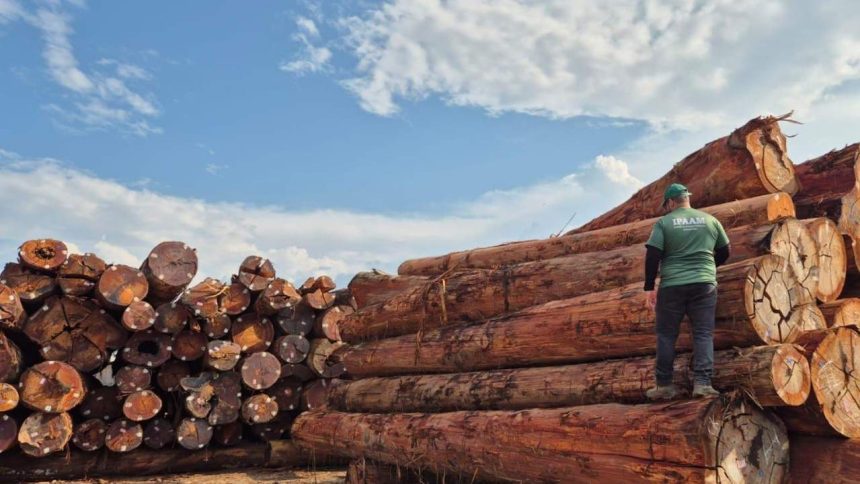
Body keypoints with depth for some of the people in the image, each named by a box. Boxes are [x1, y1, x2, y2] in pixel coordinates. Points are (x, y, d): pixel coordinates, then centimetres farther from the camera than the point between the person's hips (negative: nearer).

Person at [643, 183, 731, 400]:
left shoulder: (664, 222, 1)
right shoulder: (710, 220, 11)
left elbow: (652, 256, -7)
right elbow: (724, 253, 18)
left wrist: (649, 287, -2)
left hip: (672, 286, -2)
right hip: (704, 284, 2)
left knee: (667, 335, 6)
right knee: (703, 334, 5)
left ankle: (664, 385, 9)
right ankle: (702, 382, -4)